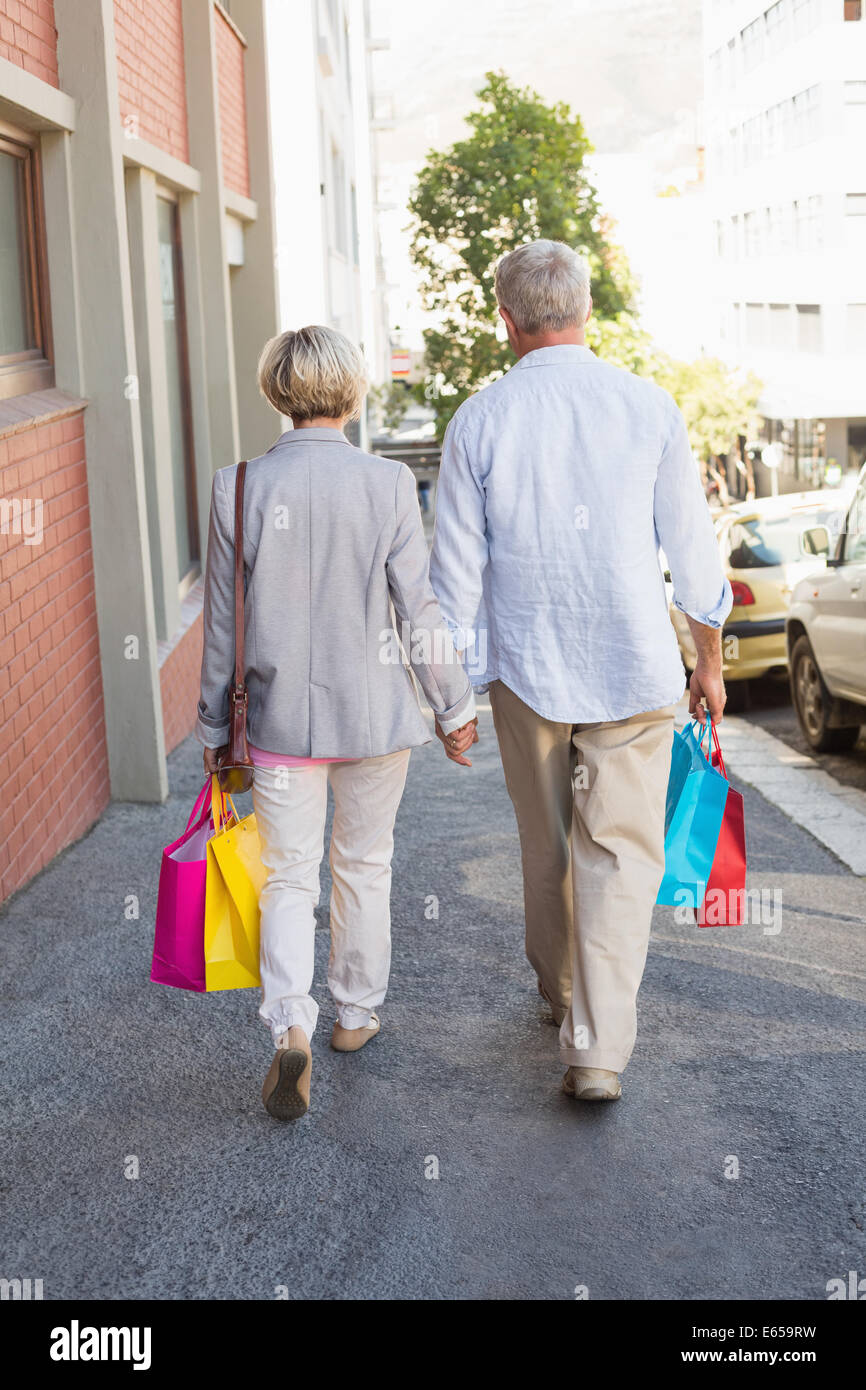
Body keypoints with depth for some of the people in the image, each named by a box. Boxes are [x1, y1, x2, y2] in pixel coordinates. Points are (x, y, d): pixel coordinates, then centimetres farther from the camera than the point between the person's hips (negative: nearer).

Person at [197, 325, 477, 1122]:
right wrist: (454, 707, 5)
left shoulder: (240, 489, -7)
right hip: (375, 717, 0)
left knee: (290, 878, 9)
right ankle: (357, 1014, 32)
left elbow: (223, 624, -1)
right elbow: (420, 614, -8)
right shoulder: (388, 485, -11)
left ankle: (291, 1026, -9)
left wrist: (216, 727, 10)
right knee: (364, 865, 18)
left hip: (282, 719, 0)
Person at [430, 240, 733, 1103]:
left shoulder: (479, 422, -6)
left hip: (525, 672, 1)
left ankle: (561, 991, 39)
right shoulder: (648, 408, -6)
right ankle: (598, 1047, -5)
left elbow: (457, 573, -4)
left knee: (547, 846, 19)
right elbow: (693, 552, -1)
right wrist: (709, 661, 11)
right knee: (618, 853, 3)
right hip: (634, 672, -1)